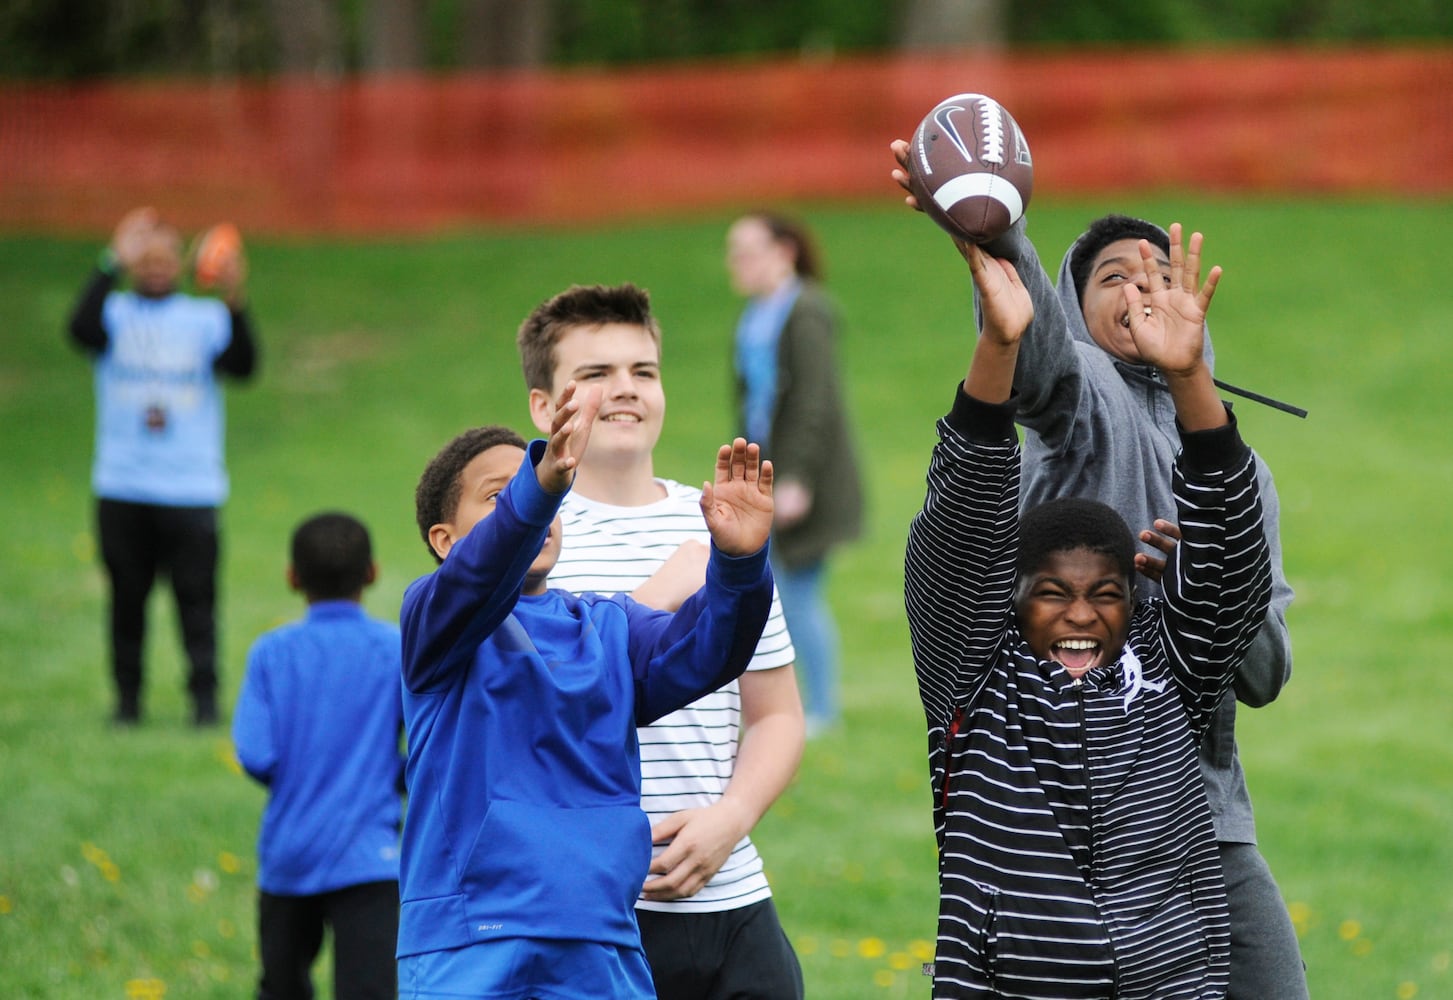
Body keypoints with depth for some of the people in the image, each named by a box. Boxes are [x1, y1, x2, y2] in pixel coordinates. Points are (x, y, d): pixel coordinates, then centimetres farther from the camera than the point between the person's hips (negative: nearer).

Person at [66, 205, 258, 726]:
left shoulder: (205, 318, 5)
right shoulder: (115, 313, 5)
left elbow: (242, 366, -11)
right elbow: (83, 330, -17)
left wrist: (235, 304, -27)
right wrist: (113, 265, -23)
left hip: (191, 486, -1)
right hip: (122, 486, 1)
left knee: (196, 594, -4)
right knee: (126, 595, 5)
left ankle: (205, 697, 0)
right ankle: (127, 697, 13)